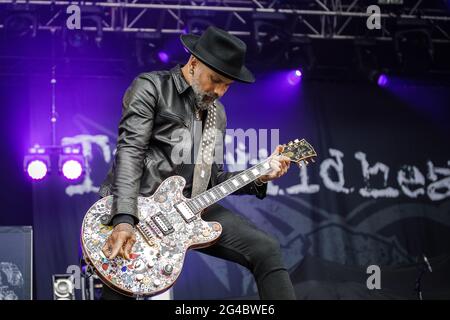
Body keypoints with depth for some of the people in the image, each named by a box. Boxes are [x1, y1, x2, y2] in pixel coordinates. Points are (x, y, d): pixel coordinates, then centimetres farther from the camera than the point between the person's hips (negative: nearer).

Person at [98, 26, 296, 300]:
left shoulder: (217, 114, 21)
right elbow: (130, 151, -14)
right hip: (139, 203, -6)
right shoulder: (150, 87, -1)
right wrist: (124, 219, -28)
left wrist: (259, 178, 5)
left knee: (266, 250, -8)